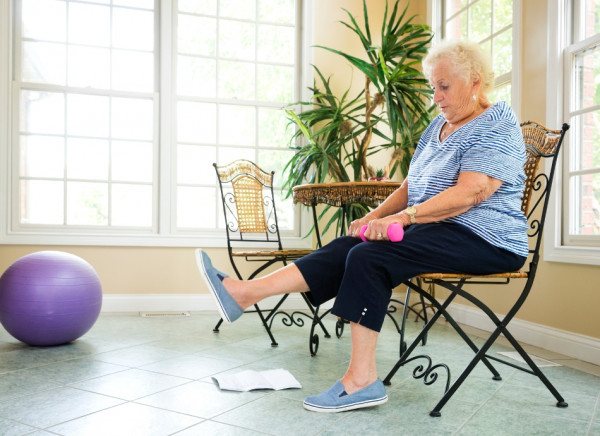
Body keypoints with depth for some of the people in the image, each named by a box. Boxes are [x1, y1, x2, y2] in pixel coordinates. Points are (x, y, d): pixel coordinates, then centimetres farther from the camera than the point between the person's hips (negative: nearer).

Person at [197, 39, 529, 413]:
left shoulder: (498, 127, -8)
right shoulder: (439, 126, 18)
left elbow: (470, 193, -22)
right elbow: (412, 186, 16)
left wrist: (404, 217, -28)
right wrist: (375, 217, 0)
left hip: (484, 241, -8)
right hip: (435, 229, 8)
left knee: (369, 257, -27)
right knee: (350, 248, -14)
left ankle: (362, 379, -24)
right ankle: (245, 292, -21)